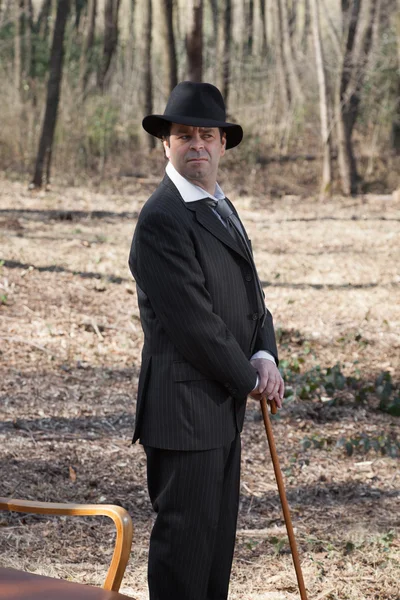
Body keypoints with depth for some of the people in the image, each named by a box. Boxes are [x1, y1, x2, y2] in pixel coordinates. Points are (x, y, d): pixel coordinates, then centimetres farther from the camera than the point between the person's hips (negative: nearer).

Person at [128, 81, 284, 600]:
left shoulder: (221, 208, 15)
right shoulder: (162, 219, -17)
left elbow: (250, 297, 16)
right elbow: (192, 321, -21)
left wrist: (265, 356, -3)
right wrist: (247, 380, -10)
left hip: (223, 404, 9)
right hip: (184, 407, -9)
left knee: (218, 537, 15)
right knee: (184, 534, -3)